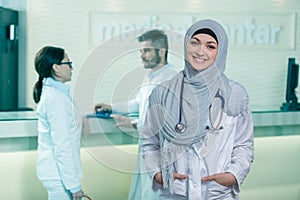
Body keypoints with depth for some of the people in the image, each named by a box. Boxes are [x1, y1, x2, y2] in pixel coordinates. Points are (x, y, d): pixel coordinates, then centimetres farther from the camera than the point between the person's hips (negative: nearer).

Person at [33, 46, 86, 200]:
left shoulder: (50, 92, 10)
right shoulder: (57, 98, -20)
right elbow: (63, 145, -22)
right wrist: (74, 184, -19)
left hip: (52, 169, 9)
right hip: (59, 174, -9)